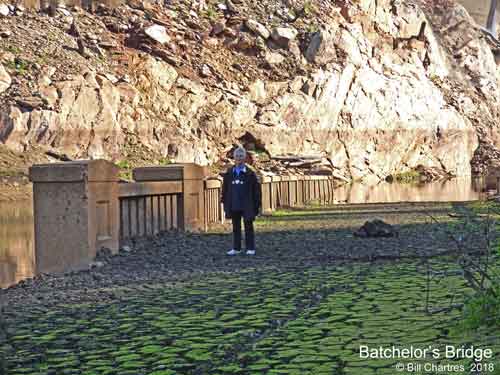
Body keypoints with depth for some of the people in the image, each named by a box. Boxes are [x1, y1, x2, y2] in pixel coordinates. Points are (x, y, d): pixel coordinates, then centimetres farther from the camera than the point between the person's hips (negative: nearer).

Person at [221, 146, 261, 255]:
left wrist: (257, 204, -6)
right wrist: (225, 203, 8)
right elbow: (225, 189, 11)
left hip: (247, 206, -3)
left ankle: (250, 248, 9)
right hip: (234, 205, 3)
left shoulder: (250, 173, -3)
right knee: (236, 227, 10)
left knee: (248, 226, 3)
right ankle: (236, 248, 17)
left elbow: (256, 189, -2)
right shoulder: (229, 173, 6)